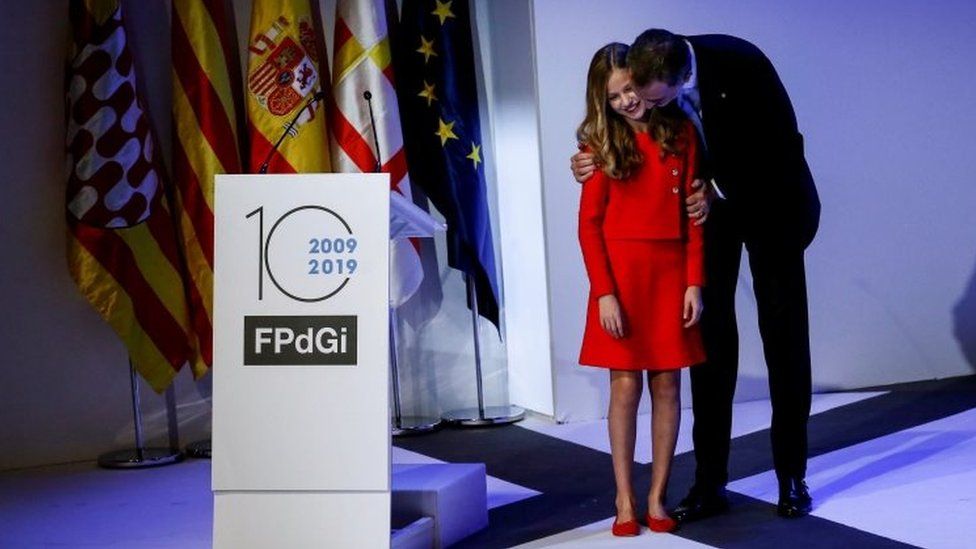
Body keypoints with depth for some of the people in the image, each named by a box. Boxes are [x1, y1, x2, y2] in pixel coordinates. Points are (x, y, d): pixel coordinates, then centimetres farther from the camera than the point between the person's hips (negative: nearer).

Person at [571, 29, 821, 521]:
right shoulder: (646, 84, -19)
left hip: (769, 199, -3)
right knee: (711, 335, -1)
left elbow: (782, 141, -21)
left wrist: (722, 189, -22)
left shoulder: (738, 62, -30)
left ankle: (792, 475, 10)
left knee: (783, 334, 1)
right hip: (706, 202, 3)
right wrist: (594, 163, -18)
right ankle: (709, 482, 3)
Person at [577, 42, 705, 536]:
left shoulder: (680, 132, 5)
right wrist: (603, 292, -10)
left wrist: (694, 282, -3)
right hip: (620, 272, -1)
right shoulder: (604, 142, 2)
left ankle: (657, 496, 12)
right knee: (625, 386, 0)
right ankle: (624, 499, 8)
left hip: (671, 272, 1)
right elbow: (589, 222, -1)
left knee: (666, 385, 3)